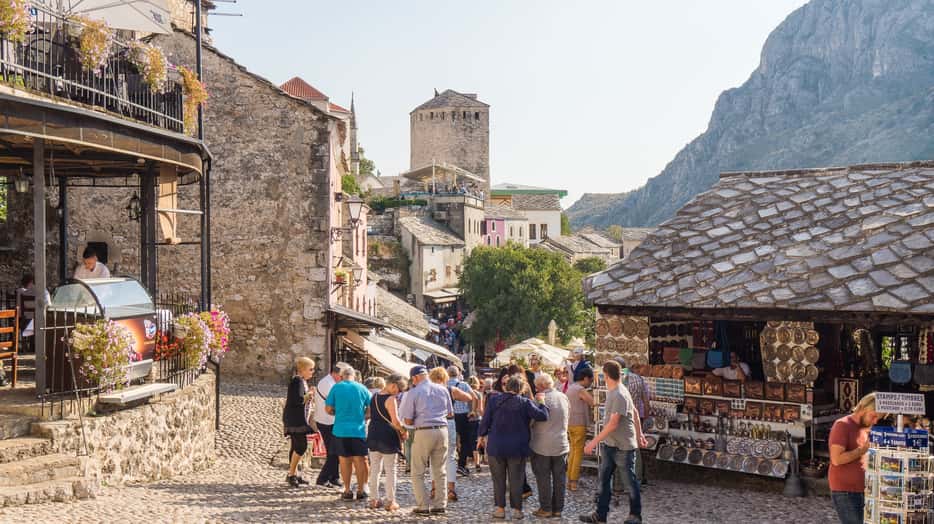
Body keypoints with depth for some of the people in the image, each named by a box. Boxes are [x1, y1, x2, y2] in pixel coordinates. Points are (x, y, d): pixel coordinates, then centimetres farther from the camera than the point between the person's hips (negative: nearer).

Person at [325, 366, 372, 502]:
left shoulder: (336, 387, -2)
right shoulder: (362, 388, 1)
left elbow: (328, 409, -2)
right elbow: (370, 409, 3)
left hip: (341, 430, 0)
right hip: (359, 430, 0)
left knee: (344, 460, 8)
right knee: (360, 460, 8)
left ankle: (347, 491, 11)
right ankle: (361, 490, 10)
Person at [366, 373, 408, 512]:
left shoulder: (374, 396, 9)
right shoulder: (390, 399, -15)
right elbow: (395, 421, -21)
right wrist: (404, 432, -6)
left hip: (373, 436, 7)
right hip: (388, 438, -7)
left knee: (374, 469, 12)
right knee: (390, 470, 2)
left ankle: (374, 500, 17)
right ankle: (390, 501, 5)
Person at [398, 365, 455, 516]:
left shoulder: (413, 393, -6)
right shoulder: (442, 390, 6)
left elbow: (408, 421, -6)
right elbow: (450, 414, 14)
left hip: (423, 432, -4)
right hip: (442, 431, 4)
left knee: (418, 472, 7)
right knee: (440, 471, 14)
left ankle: (423, 506, 4)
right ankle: (440, 505, 15)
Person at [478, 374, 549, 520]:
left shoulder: (494, 400, -4)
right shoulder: (525, 403, -10)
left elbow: (485, 420, 0)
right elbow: (542, 416, -15)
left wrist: (483, 434, 15)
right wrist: (541, 403, 1)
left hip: (496, 446, 1)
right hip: (518, 448, -1)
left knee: (498, 479, 12)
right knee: (516, 480, 10)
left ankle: (500, 508, 16)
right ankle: (517, 509, 14)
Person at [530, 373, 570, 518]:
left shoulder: (541, 398, -15)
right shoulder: (563, 397, 1)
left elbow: (531, 421, -10)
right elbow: (567, 413, 11)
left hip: (542, 445, -4)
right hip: (561, 444, 5)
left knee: (543, 478, 6)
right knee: (559, 478, 11)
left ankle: (546, 508, 11)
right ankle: (558, 509, 17)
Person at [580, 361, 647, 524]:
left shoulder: (619, 395, -24)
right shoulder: (612, 392, 5)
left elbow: (613, 424, -27)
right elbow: (635, 412, 14)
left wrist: (594, 442, -26)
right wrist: (639, 434, 20)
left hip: (624, 446, -9)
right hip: (609, 444, 9)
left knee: (630, 482, 7)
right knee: (604, 479, 11)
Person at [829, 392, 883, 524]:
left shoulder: (865, 429, 14)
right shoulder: (842, 425, -11)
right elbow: (837, 459, -21)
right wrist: (863, 449, -16)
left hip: (861, 490, 8)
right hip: (844, 492, -8)